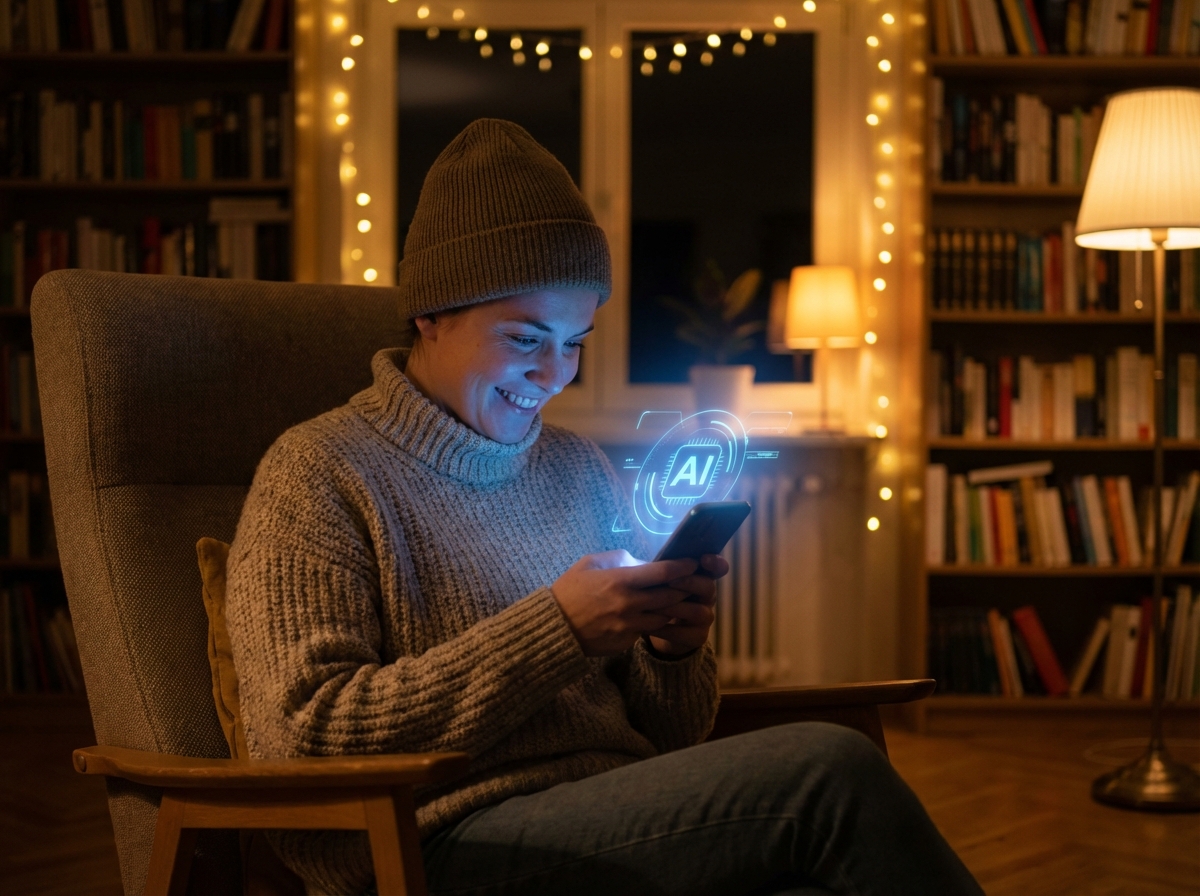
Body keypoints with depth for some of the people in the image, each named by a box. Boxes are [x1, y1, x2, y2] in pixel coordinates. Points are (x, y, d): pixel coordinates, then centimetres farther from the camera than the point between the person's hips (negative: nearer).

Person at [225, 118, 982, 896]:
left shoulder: (580, 469, 19)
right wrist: (558, 631, -17)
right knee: (831, 772, -24)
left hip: (625, 830, 5)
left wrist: (673, 649, -3)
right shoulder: (320, 475, 1)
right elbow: (309, 735, -12)